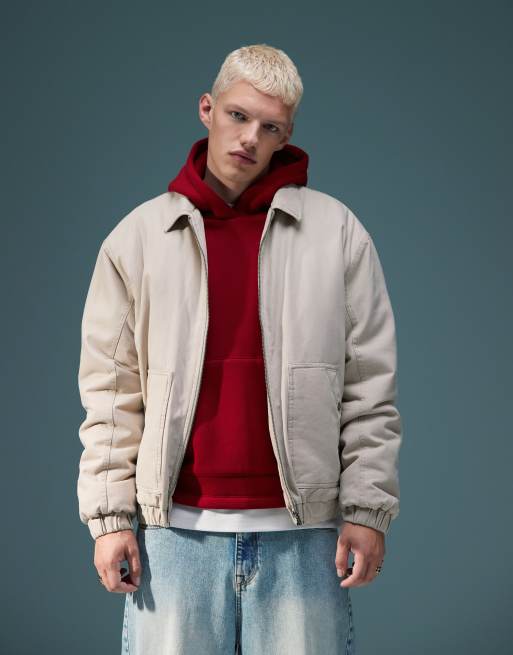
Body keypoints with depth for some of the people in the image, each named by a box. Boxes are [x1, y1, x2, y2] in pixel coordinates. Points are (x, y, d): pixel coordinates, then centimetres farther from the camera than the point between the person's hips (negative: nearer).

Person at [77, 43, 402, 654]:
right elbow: (111, 392, 6)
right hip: (176, 529, 1)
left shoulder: (337, 232, 4)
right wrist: (110, 516, 0)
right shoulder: (137, 237, 6)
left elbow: (369, 388, 4)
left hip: (303, 534, 0)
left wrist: (367, 510, -2)